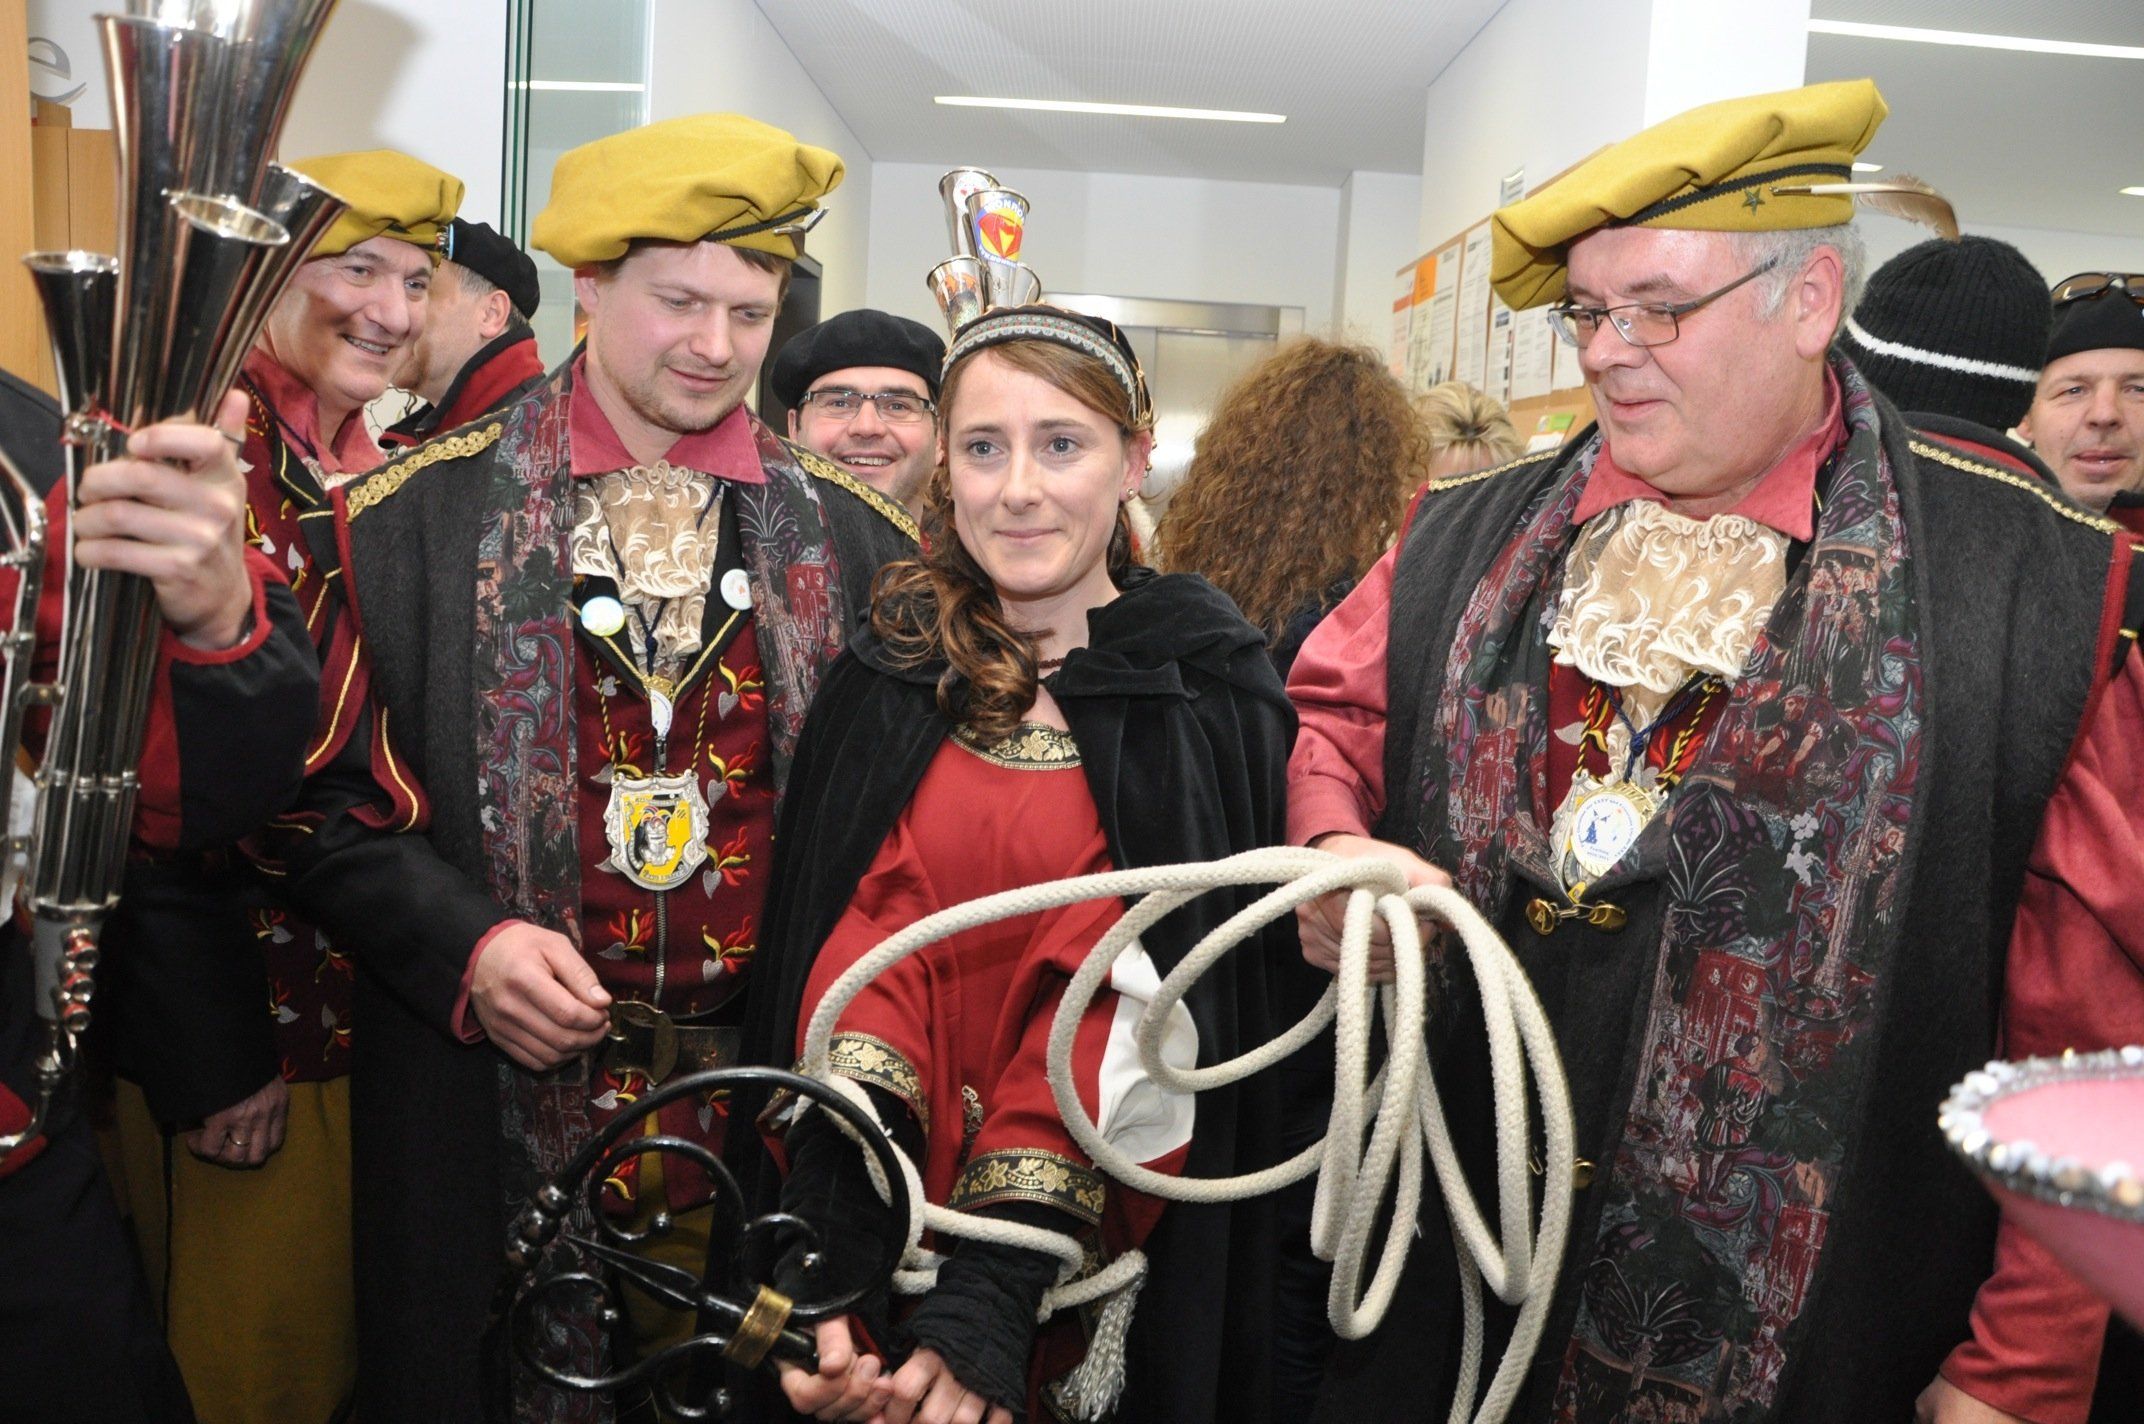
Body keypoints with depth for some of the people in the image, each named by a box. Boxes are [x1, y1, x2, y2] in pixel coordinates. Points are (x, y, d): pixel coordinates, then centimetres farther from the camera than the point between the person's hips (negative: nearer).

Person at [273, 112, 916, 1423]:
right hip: (494, 1104, -1)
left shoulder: (860, 542, 1)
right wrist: (460, 941, -14)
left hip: (767, 1104, 2)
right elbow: (317, 796, 0)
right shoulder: (419, 514, -3)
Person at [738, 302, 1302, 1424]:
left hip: (1107, 1270, -2)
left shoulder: (1214, 697, -9)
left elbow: (1135, 999, -17)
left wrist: (992, 1297, -26)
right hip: (884, 1220, 2)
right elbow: (859, 949, -10)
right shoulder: (885, 679, -2)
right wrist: (840, 1268, -24)